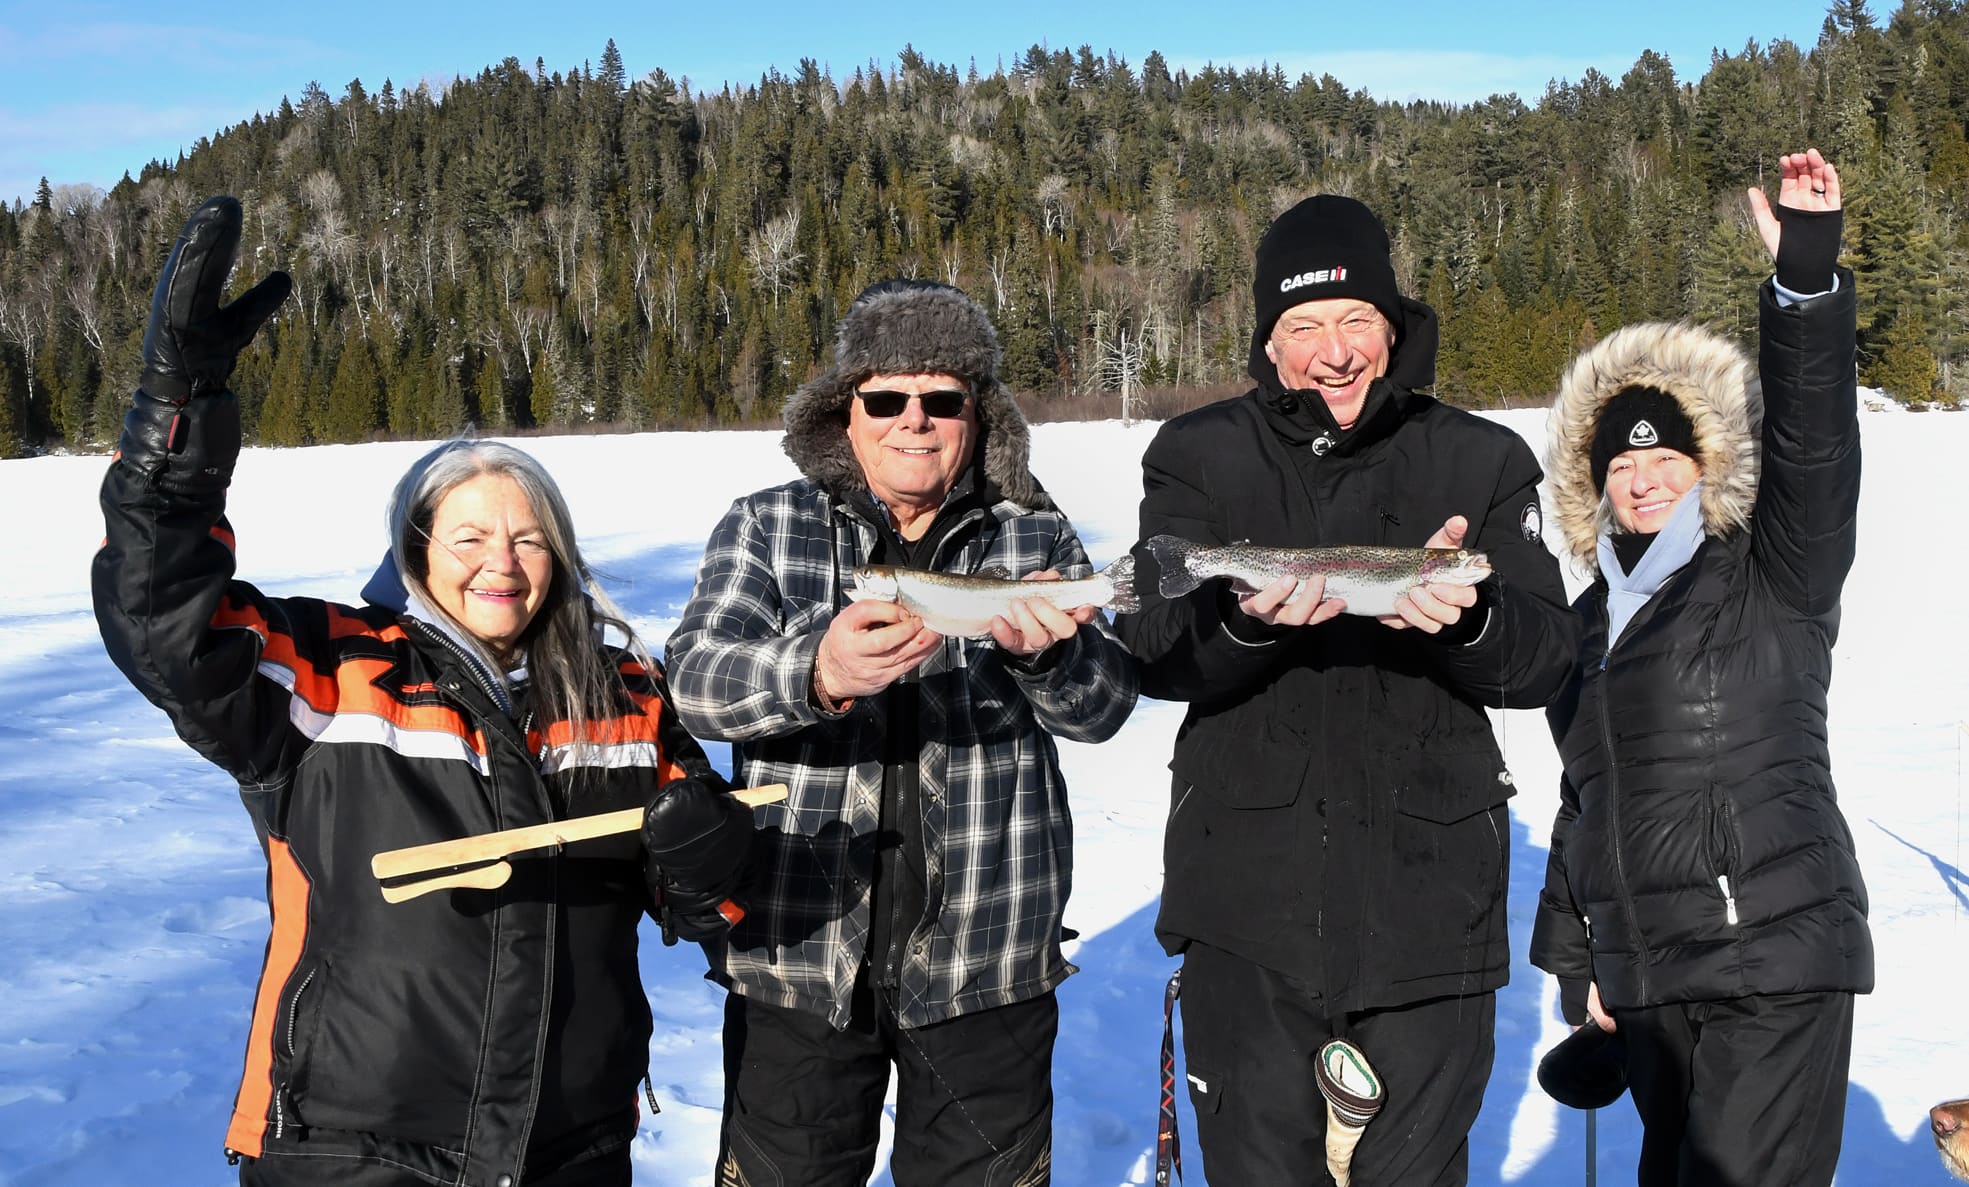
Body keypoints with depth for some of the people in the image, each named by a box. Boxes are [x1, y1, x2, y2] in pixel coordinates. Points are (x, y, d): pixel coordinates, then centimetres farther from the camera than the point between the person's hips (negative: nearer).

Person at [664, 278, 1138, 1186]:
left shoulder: (1039, 541, 4)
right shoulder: (766, 530, 1)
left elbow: (1101, 706, -6)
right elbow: (697, 680, -13)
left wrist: (1047, 652, -30)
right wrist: (818, 673, -35)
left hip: (985, 964, 1)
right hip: (797, 955, 0)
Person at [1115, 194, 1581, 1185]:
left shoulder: (1483, 461, 4)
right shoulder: (1198, 456, 3)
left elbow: (1545, 658, -4)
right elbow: (1151, 651, -8)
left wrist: (1467, 615, -27)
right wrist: (1245, 620, -30)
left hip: (1429, 902, 1)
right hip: (1248, 902, 0)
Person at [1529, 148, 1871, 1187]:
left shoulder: (1771, 585, 0)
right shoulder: (1588, 623, 16)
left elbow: (1814, 447, -17)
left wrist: (1806, 273, -28)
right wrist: (1573, 957, 19)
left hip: (1775, 968, -6)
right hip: (1642, 978, 6)